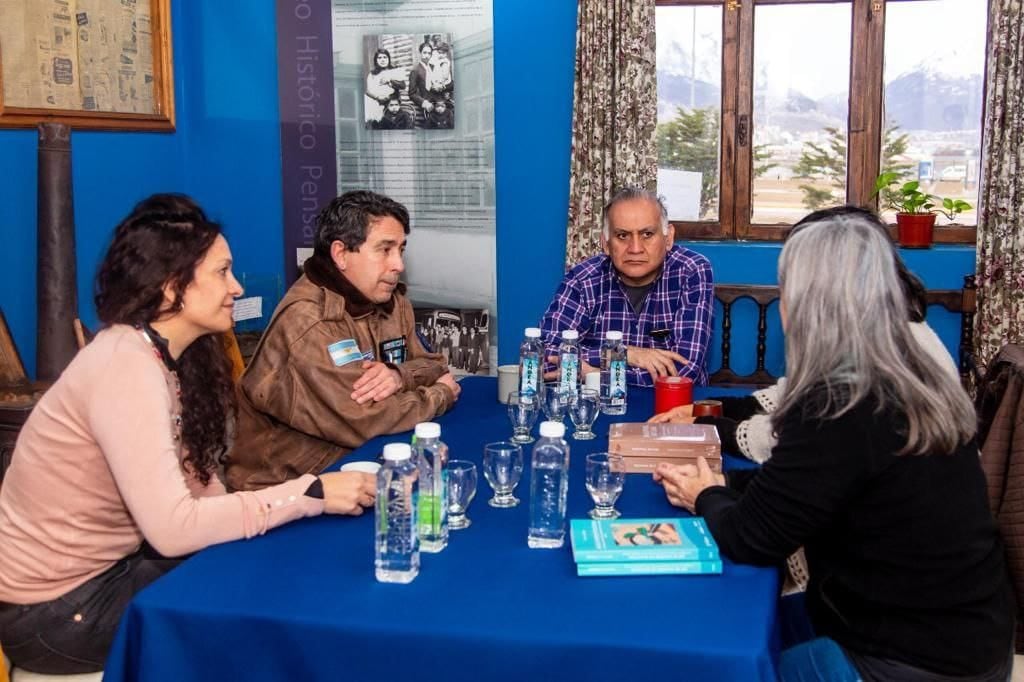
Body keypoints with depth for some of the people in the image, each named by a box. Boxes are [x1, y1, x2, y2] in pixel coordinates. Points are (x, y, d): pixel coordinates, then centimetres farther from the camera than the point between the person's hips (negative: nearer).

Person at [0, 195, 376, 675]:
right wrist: (311, 494, -28)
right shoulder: (128, 366, -26)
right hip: (55, 605, -8)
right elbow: (172, 528, -31)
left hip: (105, 564, 8)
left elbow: (194, 482, -1)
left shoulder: (165, 354, 3)